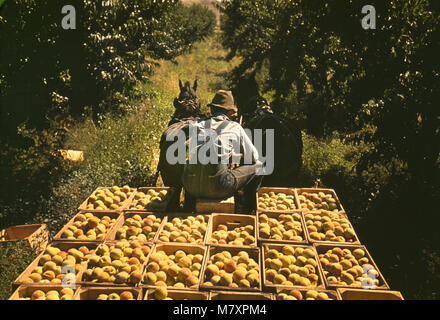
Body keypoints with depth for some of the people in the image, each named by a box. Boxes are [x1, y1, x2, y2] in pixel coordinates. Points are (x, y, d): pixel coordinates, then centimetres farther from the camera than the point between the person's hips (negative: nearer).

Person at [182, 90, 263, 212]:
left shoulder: (196, 125, 16)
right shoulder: (235, 127, 9)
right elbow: (253, 157, 18)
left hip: (191, 187, 4)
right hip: (219, 189, -4)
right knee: (258, 166, 15)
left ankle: (189, 207, 38)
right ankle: (248, 211, 21)